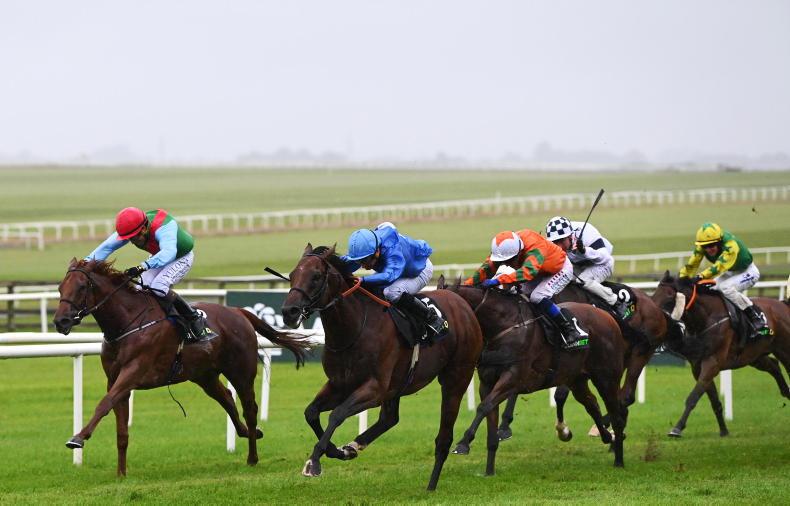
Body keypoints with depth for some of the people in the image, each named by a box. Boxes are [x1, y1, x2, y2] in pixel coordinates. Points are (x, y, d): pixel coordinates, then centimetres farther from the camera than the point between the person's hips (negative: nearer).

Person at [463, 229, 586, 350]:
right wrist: (467, 285, -30)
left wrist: (498, 280, -67)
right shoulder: (505, 248, -20)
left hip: (561, 268, -8)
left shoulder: (534, 247, -42)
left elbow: (528, 271, -59)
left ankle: (573, 333, -21)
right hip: (541, 272, 8)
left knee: (538, 297, -26)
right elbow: (487, 269, -17)